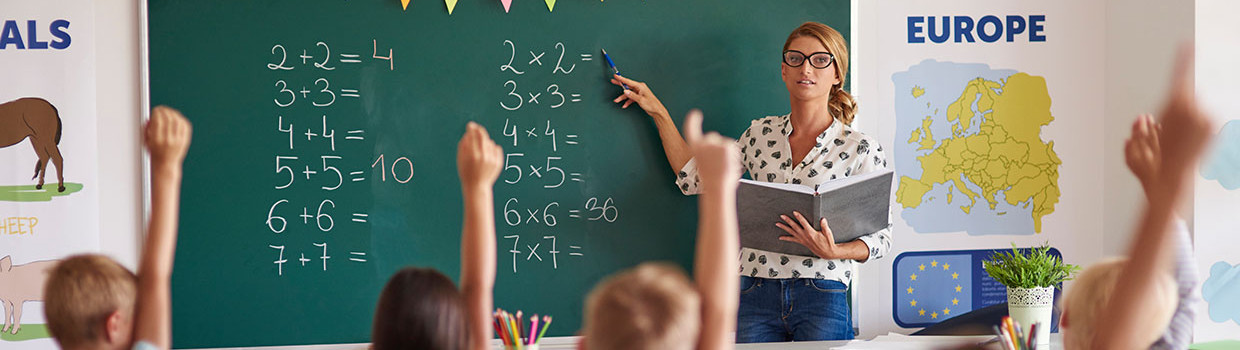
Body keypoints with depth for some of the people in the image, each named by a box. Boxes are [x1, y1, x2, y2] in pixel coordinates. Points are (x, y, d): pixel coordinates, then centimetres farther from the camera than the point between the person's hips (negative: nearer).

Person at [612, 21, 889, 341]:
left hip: (821, 299, -3)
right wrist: (658, 113, 17)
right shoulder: (761, 134, 10)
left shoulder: (862, 149, -1)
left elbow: (881, 237, 0)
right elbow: (695, 179, 17)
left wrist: (833, 252, -20)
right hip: (756, 293, 3)